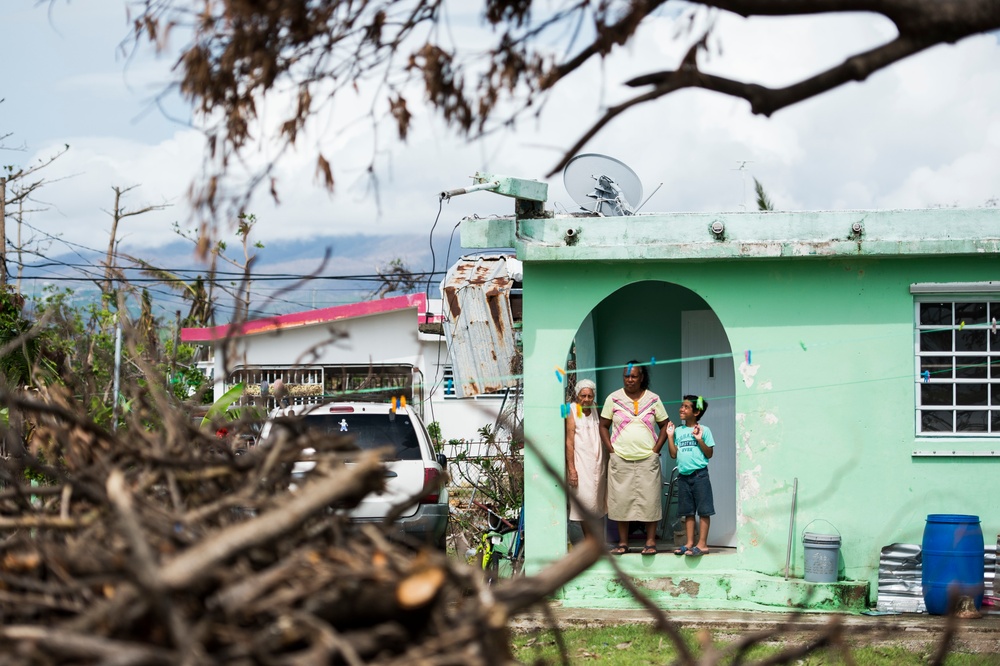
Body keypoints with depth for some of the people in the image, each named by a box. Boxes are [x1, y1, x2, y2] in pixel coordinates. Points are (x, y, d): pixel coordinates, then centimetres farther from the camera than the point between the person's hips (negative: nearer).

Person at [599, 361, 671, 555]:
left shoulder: (653, 399, 5)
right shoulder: (614, 399, 4)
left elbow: (665, 425, 10)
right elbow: (603, 426, 8)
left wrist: (656, 450, 0)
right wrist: (611, 450, -2)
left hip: (648, 460, 0)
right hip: (620, 459, 0)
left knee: (650, 499, -3)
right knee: (621, 500, 1)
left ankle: (650, 541, 3)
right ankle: (623, 542, 8)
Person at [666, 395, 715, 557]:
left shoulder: (703, 430, -2)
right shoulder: (678, 431, 10)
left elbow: (709, 454, -5)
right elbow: (673, 454, 7)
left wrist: (699, 440, -15)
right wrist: (670, 436, 1)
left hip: (699, 474, -5)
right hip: (683, 475, 5)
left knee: (703, 510, -5)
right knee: (688, 511, 9)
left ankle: (702, 544, -5)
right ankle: (689, 543, 12)